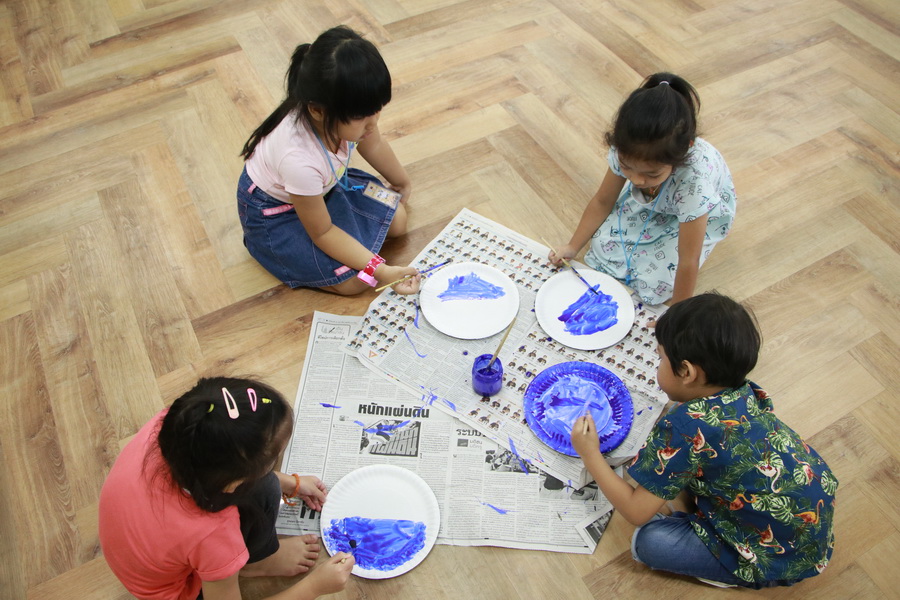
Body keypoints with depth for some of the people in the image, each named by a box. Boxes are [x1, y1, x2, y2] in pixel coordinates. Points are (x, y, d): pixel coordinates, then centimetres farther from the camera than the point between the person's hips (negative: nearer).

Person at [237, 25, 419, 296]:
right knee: (354, 280, -12)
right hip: (274, 212, -6)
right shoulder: (299, 160, -44)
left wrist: (403, 182, 19)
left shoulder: (348, 112, -26)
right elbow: (323, 232, -27)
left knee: (397, 220, 3)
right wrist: (378, 269, -33)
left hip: (326, 184, 7)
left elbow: (373, 145, 1)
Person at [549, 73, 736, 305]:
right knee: (601, 247, -12)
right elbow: (602, 201, -12)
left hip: (704, 214, -4)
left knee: (655, 285, -18)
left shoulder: (694, 178, -46)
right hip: (652, 204, 4)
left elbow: (688, 261, -38)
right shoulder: (627, 151, -32)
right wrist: (572, 248, -11)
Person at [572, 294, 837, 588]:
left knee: (648, 542, -12)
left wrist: (590, 455, -10)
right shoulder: (747, 394, -8)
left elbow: (637, 512, -19)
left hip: (783, 558, -7)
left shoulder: (684, 428, -29)